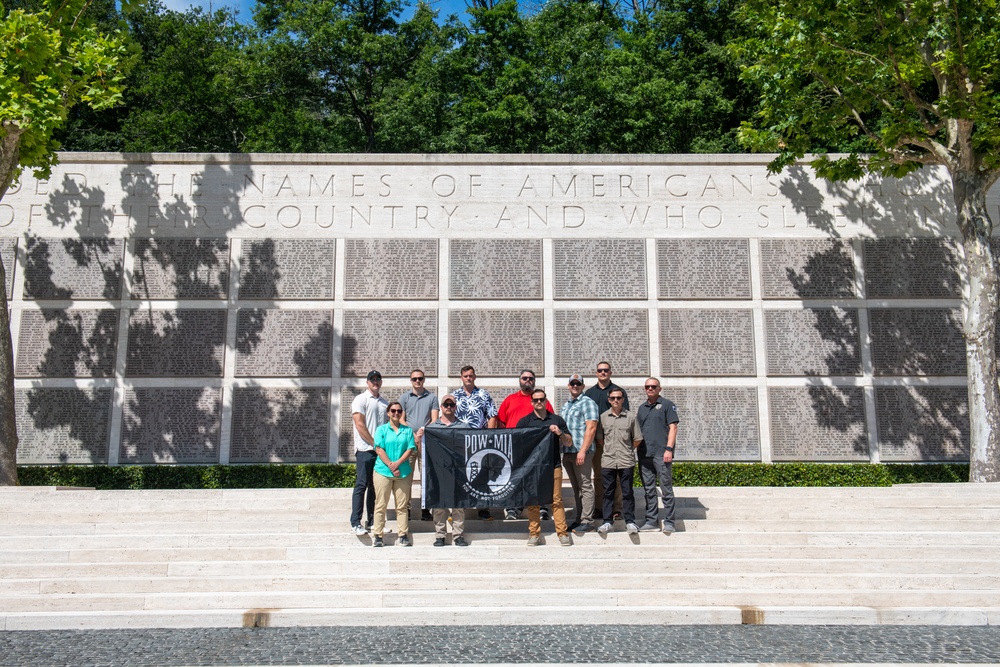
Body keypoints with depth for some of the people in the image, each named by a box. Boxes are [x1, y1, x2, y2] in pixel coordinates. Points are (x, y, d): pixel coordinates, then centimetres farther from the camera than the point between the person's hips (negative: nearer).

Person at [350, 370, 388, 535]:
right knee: (362, 485, -6)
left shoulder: (385, 402, 17)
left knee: (376, 486, 9)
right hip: (365, 449, -6)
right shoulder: (361, 399, -2)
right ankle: (355, 523, -3)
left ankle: (372, 521, 16)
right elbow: (360, 425, -10)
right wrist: (375, 444, -12)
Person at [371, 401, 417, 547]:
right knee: (381, 505, 0)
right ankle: (377, 536, 4)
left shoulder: (407, 430, 11)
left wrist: (397, 463, -11)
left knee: (402, 506, 2)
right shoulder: (381, 429, 7)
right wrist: (391, 466, -12)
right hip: (383, 471, -2)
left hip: (403, 472, 2)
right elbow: (379, 449, -3)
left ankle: (403, 536, 5)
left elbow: (410, 449, 3)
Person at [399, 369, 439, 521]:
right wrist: (413, 435, -9)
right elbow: (401, 419, 5)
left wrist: (423, 431, -12)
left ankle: (426, 509, 1)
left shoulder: (432, 397, 11)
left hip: (426, 441, 0)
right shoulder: (404, 397, 11)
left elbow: (434, 421, 6)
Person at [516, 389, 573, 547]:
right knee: (533, 502, 2)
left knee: (556, 500, -1)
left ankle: (563, 533, 2)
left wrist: (560, 433, -6)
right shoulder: (525, 421, 7)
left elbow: (569, 442, 13)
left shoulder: (557, 420, 12)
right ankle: (534, 534, 9)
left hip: (553, 466, 1)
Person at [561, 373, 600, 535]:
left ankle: (587, 521, -3)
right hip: (567, 452, 8)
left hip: (581, 452, -8)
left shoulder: (588, 403, -4)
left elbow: (591, 428, -13)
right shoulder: (565, 405, 19)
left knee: (585, 486, -5)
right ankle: (579, 519, 17)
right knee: (575, 487, 11)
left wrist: (582, 451, -19)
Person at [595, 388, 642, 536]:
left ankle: (630, 521, 10)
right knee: (608, 492, 6)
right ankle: (607, 521, 13)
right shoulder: (603, 417, 5)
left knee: (627, 493, 3)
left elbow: (637, 440, 6)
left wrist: (627, 450, 8)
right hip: (608, 461, 2)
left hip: (626, 461, -1)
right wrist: (609, 448, 7)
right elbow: (599, 439, 12)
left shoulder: (630, 417, 1)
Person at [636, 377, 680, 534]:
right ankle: (651, 520, 15)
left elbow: (673, 427, -5)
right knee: (648, 490, 9)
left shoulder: (666, 405, 2)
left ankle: (669, 522, 3)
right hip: (644, 454, 6)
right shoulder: (641, 408, 18)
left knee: (666, 489, -2)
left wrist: (669, 449, -14)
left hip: (661, 454, -6)